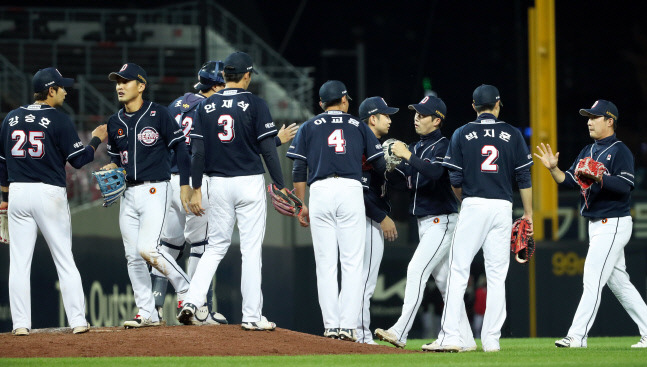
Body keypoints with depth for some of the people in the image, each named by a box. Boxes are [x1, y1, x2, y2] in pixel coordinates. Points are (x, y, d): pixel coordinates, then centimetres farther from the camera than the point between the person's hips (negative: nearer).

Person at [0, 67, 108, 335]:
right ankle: (77, 321, 0)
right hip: (49, 193, -4)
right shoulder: (59, 120, -6)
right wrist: (97, 140, 11)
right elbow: (78, 159, -6)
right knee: (65, 260, 3)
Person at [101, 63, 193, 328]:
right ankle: (147, 313, 9)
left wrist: (185, 184, -10)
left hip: (155, 190, -7)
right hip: (128, 194, 7)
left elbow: (180, 147, -5)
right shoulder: (115, 122, 12)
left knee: (147, 249, -19)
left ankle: (184, 287, 2)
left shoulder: (158, 114, -7)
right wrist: (111, 168, 1)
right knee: (133, 256, 4)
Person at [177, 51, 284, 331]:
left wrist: (196, 189, 5)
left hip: (218, 184, 3)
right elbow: (268, 149, -8)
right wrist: (281, 187, -4)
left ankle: (192, 300, -3)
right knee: (251, 249, 0)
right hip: (250, 182, -3)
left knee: (216, 246, 13)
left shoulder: (206, 106, 5)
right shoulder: (255, 104, -5)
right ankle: (252, 316, 0)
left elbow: (198, 151, 2)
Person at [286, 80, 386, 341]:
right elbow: (380, 166, 10)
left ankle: (331, 325, -3)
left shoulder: (308, 127, 13)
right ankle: (348, 326, -9)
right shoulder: (358, 126, 13)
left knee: (325, 264, 2)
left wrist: (301, 206, 11)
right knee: (352, 263, -1)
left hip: (320, 192, 1)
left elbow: (299, 171, 7)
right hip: (350, 190, -1)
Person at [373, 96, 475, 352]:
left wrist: (407, 156, -30)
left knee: (416, 270, -18)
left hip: (442, 222, -9)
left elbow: (435, 171, -30)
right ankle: (464, 339, 13)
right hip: (425, 223, 9)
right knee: (443, 280, 10)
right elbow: (397, 175, 8)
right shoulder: (417, 148, 15)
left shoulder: (443, 146, -11)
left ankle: (400, 333, -24)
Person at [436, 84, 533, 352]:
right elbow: (524, 178, 4)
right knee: (497, 275, 5)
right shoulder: (512, 134, 6)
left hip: (473, 206, -2)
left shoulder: (462, 134, 3)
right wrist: (528, 214, 11)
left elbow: (455, 180, 2)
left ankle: (450, 337, -10)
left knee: (458, 272, -2)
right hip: (503, 208, 2)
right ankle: (491, 339, 2)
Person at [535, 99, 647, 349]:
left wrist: (598, 178, -33)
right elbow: (568, 180, 12)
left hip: (614, 223, -9)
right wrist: (553, 169, -5)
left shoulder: (620, 151, -10)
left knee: (592, 280, -14)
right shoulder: (588, 152, 17)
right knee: (619, 283, 11)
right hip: (597, 225, 9)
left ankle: (577, 336, -18)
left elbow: (625, 185, -21)